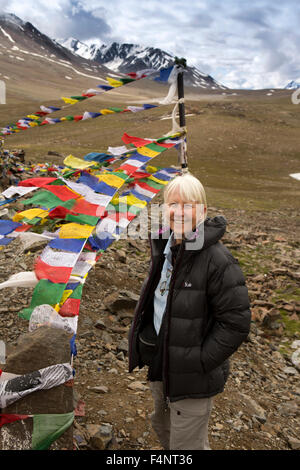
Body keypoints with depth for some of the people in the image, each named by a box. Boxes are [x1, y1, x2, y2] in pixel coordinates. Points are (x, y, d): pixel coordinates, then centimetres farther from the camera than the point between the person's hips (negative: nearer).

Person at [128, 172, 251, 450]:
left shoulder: (217, 260, -25)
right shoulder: (163, 245, 0)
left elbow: (236, 321, -22)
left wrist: (199, 361, -20)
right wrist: (143, 339, 9)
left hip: (191, 377, -8)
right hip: (159, 365, 8)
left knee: (187, 445, 10)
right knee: (162, 427, 30)